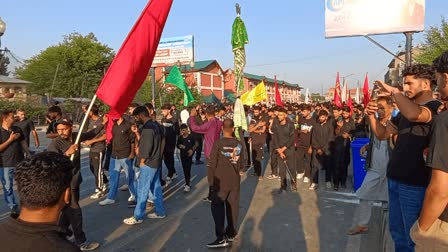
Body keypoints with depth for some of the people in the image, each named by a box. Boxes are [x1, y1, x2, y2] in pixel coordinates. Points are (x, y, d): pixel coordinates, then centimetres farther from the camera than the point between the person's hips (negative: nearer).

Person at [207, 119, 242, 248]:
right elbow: (241, 163, 7)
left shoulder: (218, 143, -13)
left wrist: (211, 180, -3)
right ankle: (231, 234, 23)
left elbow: (212, 163, -11)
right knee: (232, 207, 12)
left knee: (217, 207, 2)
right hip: (235, 180, 4)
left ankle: (221, 237, -3)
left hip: (220, 180, -4)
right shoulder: (239, 144, 0)